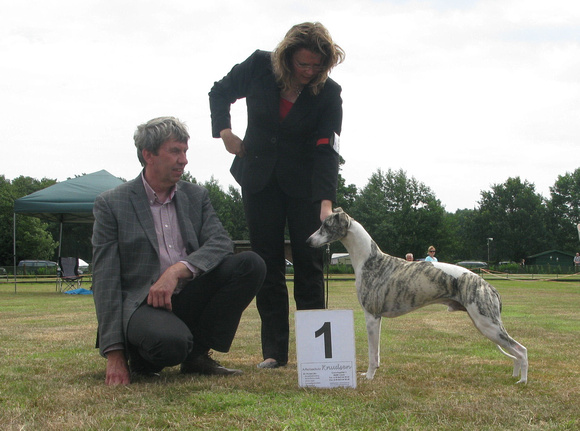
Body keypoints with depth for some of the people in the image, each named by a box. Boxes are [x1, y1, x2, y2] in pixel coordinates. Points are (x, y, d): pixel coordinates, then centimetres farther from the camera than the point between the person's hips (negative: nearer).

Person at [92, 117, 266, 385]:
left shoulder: (196, 196, 13)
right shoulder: (112, 204, -1)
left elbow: (221, 243, -3)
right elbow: (105, 280, -6)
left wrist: (178, 269, -24)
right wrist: (114, 354, -13)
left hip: (190, 300, 5)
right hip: (142, 304, -5)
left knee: (251, 264, -17)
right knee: (172, 341, -38)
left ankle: (197, 353, -6)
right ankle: (140, 359, 0)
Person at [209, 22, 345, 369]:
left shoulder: (328, 93, -15)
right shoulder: (259, 67, -11)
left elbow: (326, 151, -21)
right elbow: (220, 93, 8)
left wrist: (326, 201, -32)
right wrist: (224, 130, -8)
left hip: (304, 183, -1)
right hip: (259, 179, 1)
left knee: (308, 262, -3)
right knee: (268, 262, 1)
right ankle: (274, 351, 3)